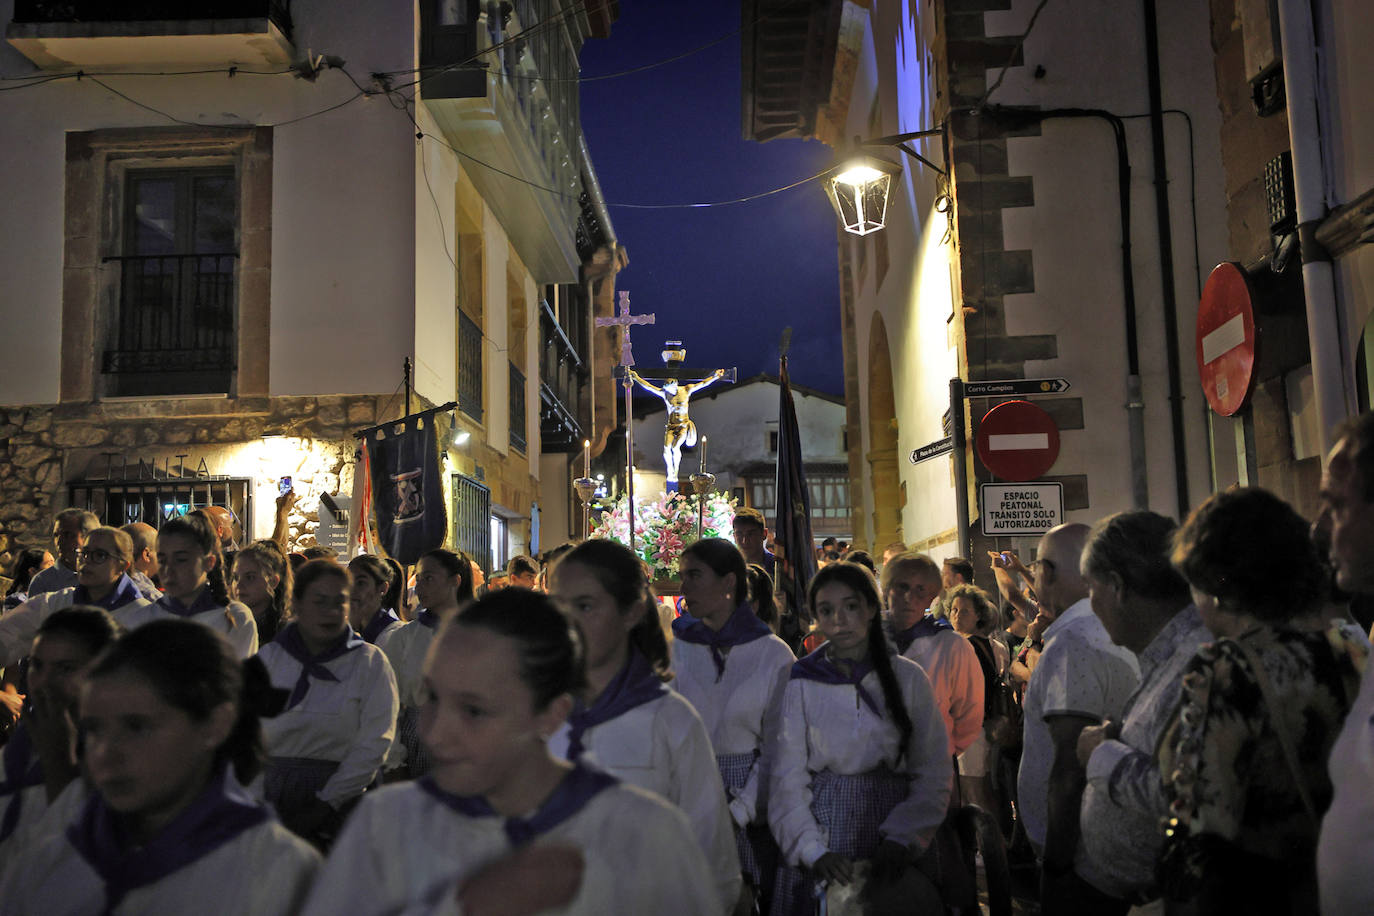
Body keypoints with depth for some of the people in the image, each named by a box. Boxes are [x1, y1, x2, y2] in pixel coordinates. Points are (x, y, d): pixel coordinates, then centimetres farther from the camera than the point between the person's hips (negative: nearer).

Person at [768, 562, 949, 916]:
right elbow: (787, 779, -2)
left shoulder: (908, 677, 2)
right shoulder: (799, 683, -1)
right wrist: (814, 852, -13)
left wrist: (900, 841, -11)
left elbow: (933, 774, 1)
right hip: (819, 830, -1)